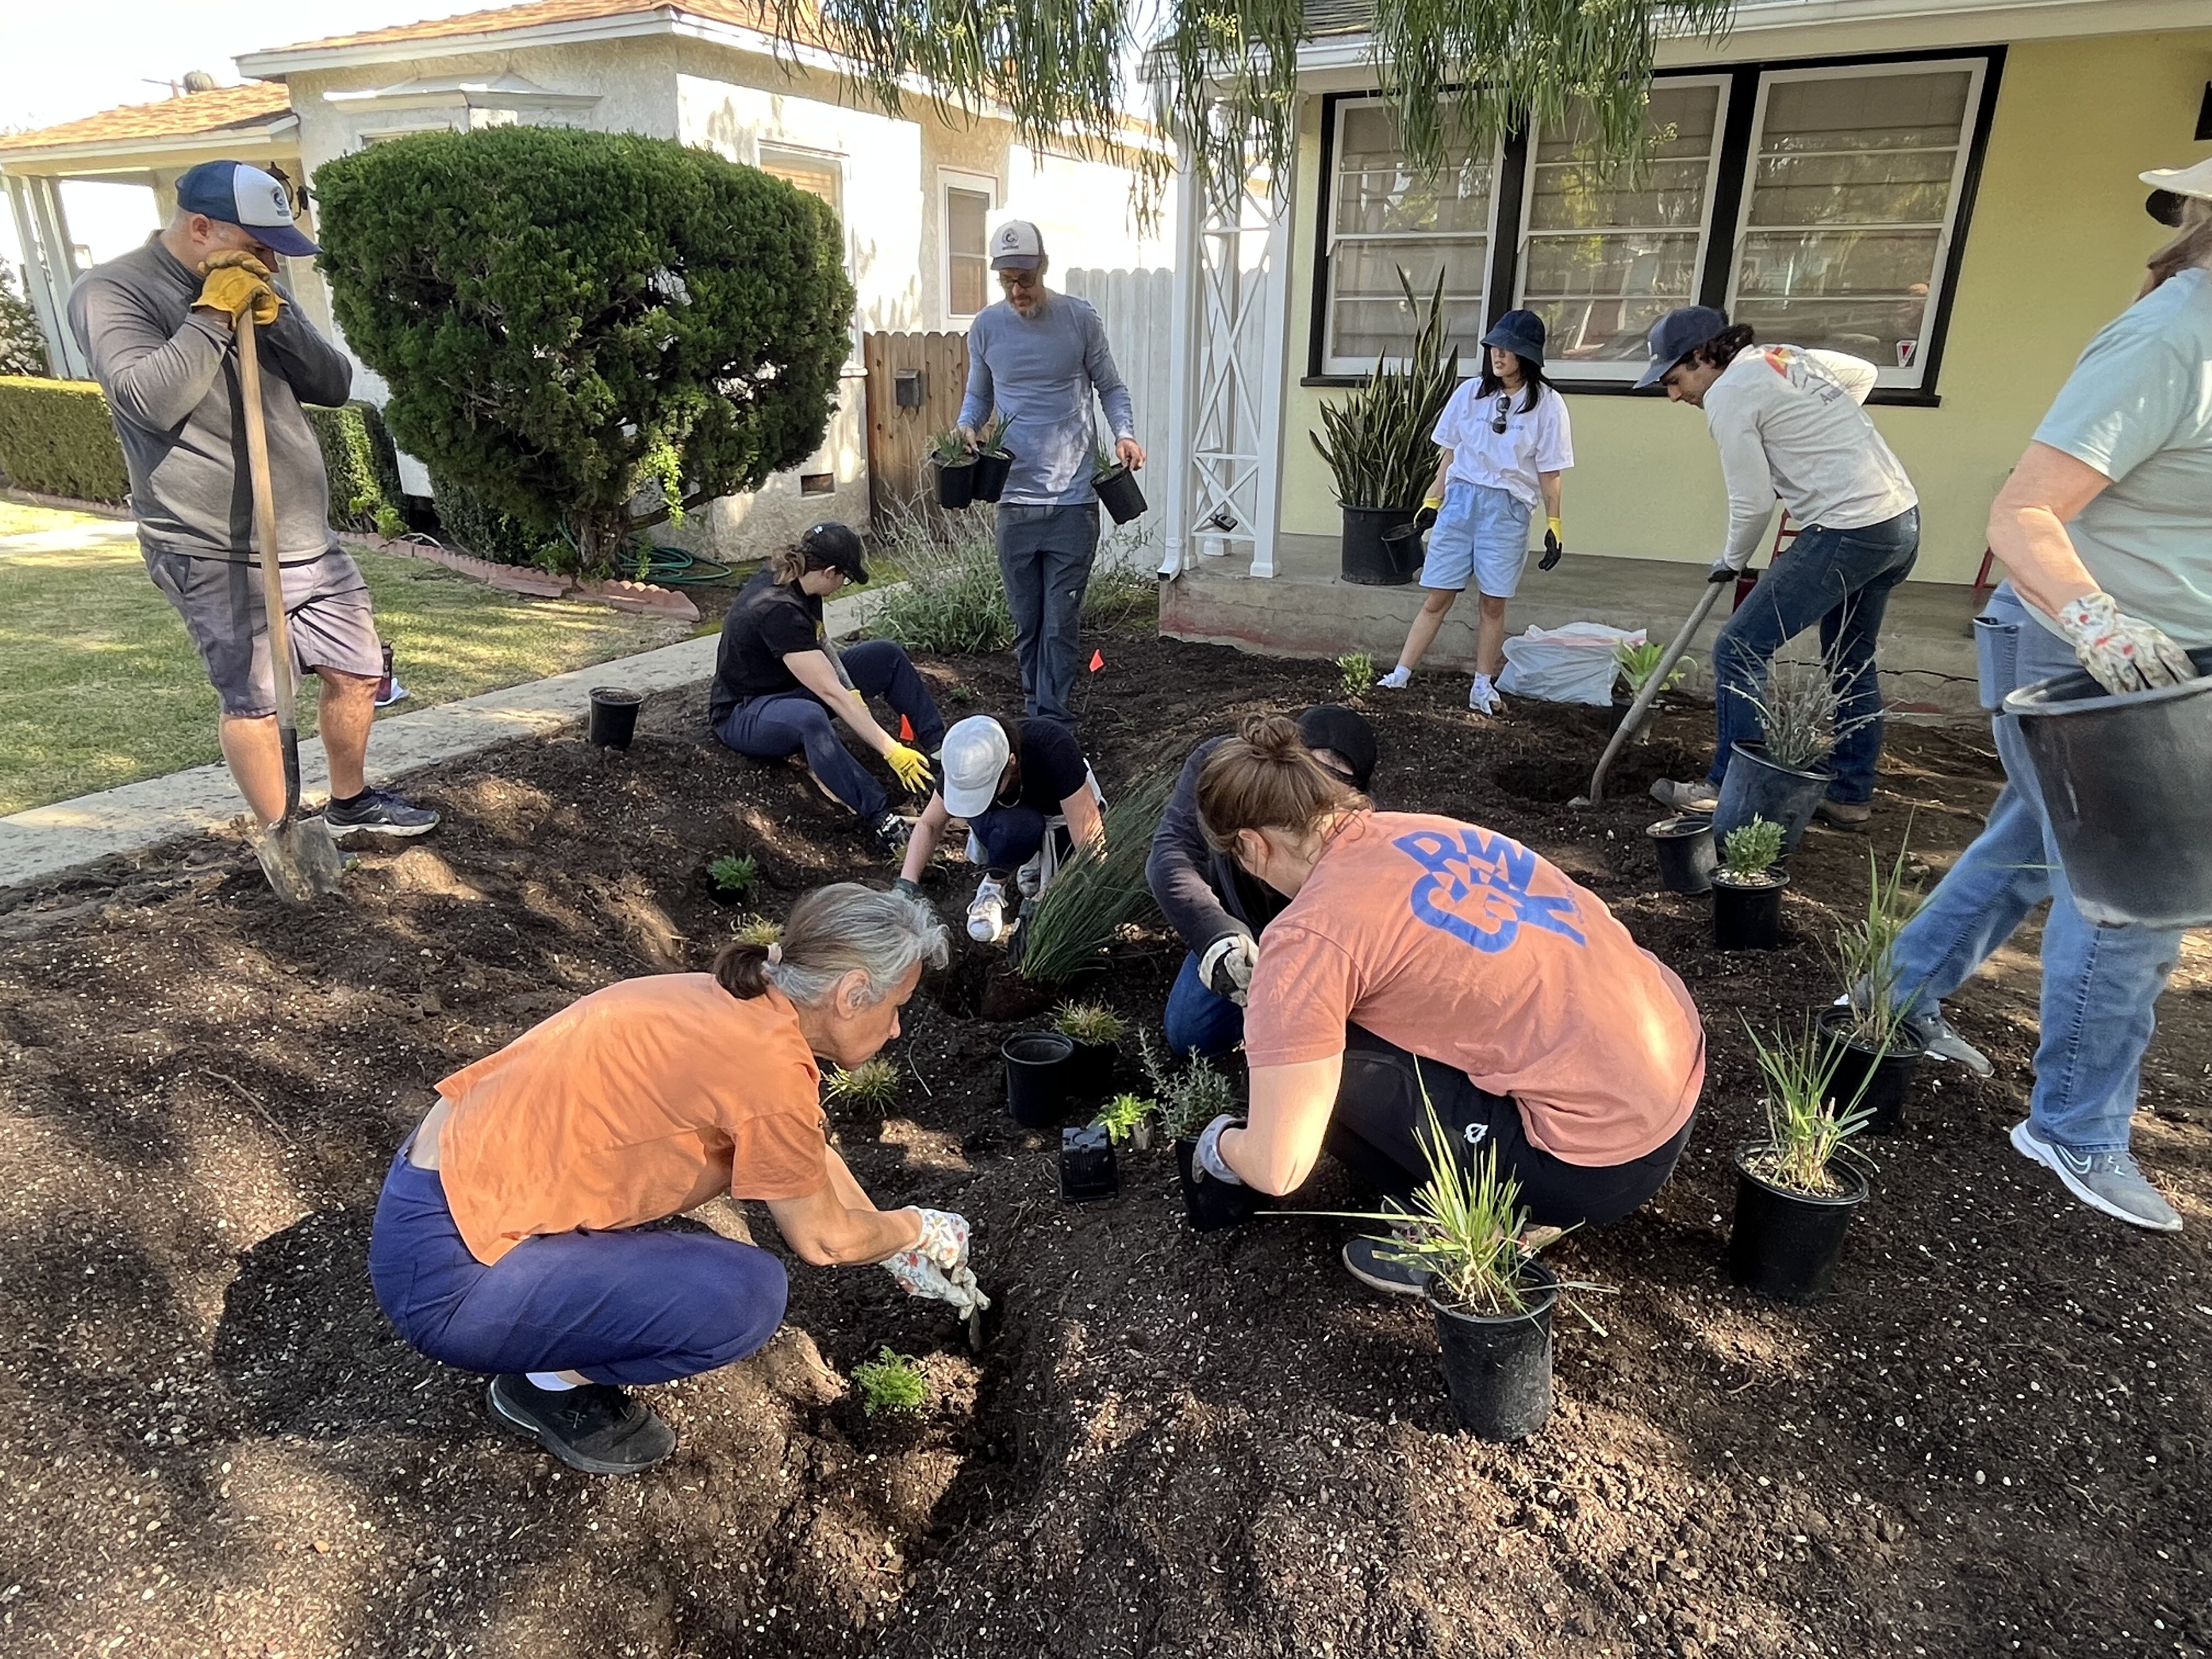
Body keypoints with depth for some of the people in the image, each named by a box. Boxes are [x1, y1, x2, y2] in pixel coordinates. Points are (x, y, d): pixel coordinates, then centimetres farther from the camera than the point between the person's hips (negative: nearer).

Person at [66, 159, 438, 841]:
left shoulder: (255, 288, 12)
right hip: (216, 555, -7)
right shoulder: (111, 292, -8)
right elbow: (151, 401, -24)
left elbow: (335, 386, 6)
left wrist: (275, 315, -9)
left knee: (357, 673, 13)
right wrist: (213, 313, -19)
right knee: (254, 702, -2)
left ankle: (350, 803, 34)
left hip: (308, 539, 7)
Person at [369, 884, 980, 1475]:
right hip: (447, 1273, -9)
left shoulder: (733, 1006, 2)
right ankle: (551, 1384, 7)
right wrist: (919, 1230, 12)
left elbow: (812, 1154, 19)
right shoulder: (768, 1065, -23)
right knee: (744, 1295, -17)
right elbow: (825, 1239, -7)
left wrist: (902, 1253, 25)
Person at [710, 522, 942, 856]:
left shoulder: (797, 580, -6)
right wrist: (890, 750, -35)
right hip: (743, 714, -10)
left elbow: (822, 644, 6)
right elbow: (831, 694, -34)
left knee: (888, 655, 0)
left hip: (795, 688, 10)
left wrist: (852, 692, -13)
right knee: (809, 718, -44)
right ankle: (881, 821, -50)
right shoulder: (778, 609, -32)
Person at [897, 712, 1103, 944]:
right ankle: (994, 886, -7)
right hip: (1012, 816, 1)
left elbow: (1090, 838, -37)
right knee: (1016, 825, -37)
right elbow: (929, 824, -12)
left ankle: (1034, 864, 7)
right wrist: (907, 883, -25)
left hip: (1063, 817, -1)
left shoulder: (1053, 749, -39)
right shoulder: (969, 762, -28)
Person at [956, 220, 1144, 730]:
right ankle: (1037, 708, 25)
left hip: (1072, 498, -3)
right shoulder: (986, 327, 6)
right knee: (1026, 621, 10)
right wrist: (966, 427, -4)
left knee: (1061, 620, -4)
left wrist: (1125, 434, -12)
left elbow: (1110, 388, 7)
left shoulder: (1080, 319, -1)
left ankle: (1052, 722, 3)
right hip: (1014, 497, 3)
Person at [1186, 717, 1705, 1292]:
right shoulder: (1423, 831, 7)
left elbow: (1277, 1171, -14)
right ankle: (1508, 1198, 22)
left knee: (1319, 1070, -4)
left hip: (1602, 1162, -8)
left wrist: (1222, 1145, 9)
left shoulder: (1310, 936, -16)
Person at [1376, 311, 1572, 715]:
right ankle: (1399, 676, 3)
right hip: (1460, 499, 2)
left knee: (1493, 602, 3)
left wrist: (1553, 525, -2)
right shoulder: (1471, 392, 4)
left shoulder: (1547, 404, -3)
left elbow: (1549, 472, -1)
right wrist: (1432, 502, 11)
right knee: (1437, 598, 0)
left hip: (1508, 509, -2)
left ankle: (1482, 687, 14)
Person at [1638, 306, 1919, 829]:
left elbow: (1753, 503, -10)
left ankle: (1728, 790, 2)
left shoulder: (1728, 395, -11)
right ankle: (1850, 795, 28)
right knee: (1853, 663, 19)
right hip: (1901, 518, 10)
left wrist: (1731, 562, 7)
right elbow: (1863, 373, 30)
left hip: (1846, 532, -10)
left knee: (1739, 650, -3)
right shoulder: (1786, 356, 14)